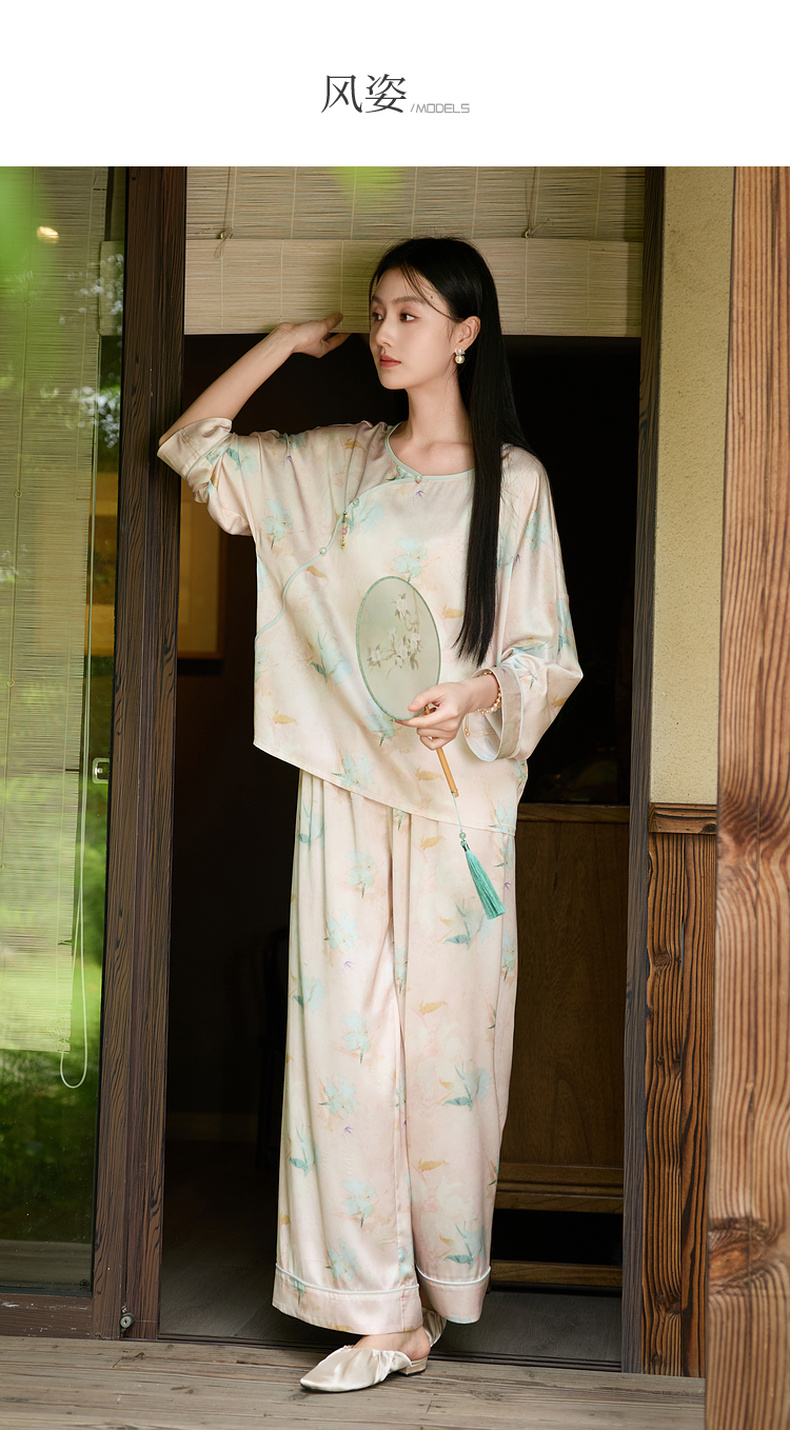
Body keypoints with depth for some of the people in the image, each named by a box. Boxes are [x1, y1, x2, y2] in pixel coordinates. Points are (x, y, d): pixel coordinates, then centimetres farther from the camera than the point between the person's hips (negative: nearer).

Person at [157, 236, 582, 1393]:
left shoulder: (513, 480, -1)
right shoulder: (337, 464, 10)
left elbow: (550, 654, -1)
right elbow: (192, 447, 14)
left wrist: (480, 694, -21)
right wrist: (289, 341, 10)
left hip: (457, 789, -3)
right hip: (346, 786, 3)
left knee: (445, 1034, 2)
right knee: (343, 1033, -1)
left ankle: (440, 1275, 20)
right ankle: (383, 1310, 6)